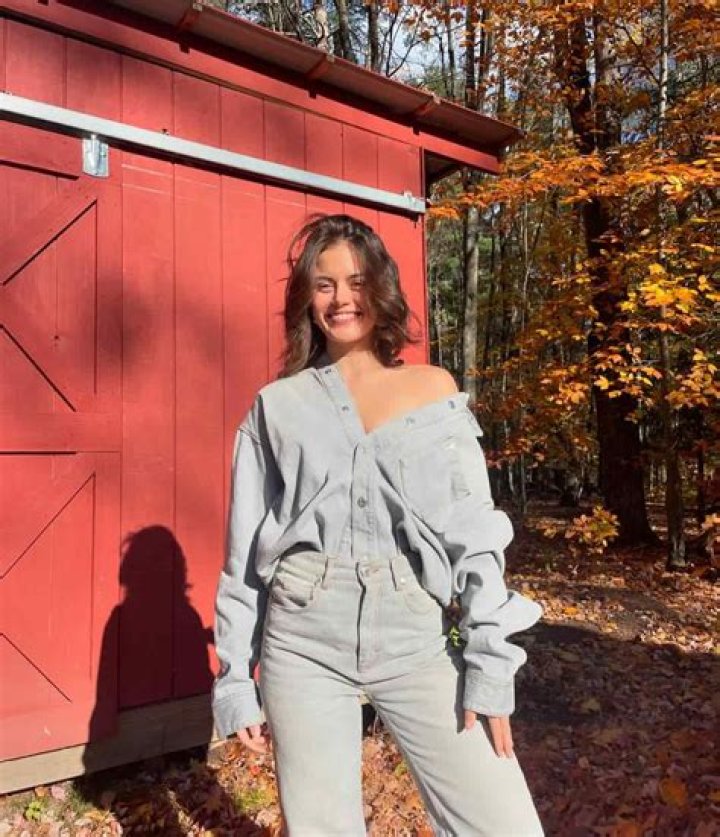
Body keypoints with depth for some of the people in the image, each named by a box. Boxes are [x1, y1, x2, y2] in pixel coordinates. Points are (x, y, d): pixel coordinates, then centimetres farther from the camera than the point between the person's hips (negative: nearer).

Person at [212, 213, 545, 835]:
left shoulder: (434, 390, 6)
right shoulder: (277, 405, 5)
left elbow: (476, 532, 2)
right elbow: (244, 555, 7)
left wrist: (490, 664, -4)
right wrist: (235, 678, 6)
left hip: (417, 639, 1)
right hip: (303, 638, 0)